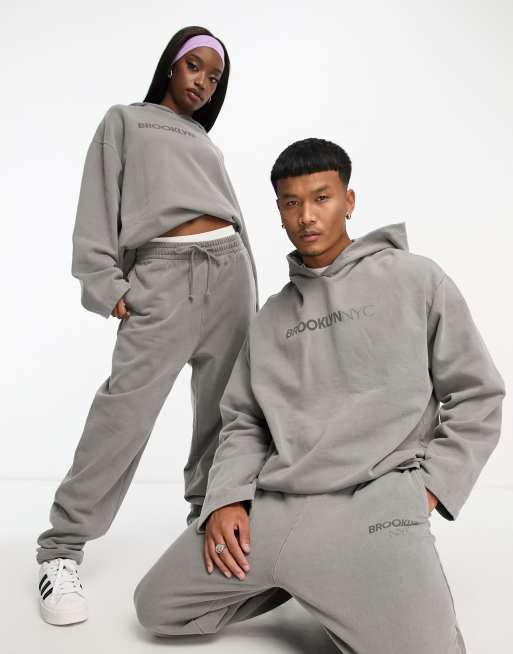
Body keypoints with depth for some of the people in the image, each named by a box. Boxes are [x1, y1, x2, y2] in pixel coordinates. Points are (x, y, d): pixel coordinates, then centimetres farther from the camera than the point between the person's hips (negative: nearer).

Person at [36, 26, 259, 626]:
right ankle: (63, 545, -8)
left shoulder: (208, 145, 27)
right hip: (162, 272, -5)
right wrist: (106, 282, -8)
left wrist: (251, 293, 13)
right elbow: (99, 206, 5)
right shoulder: (124, 121, 16)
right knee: (126, 408, -15)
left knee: (223, 405, 5)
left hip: (228, 268, 6)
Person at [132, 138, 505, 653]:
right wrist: (226, 499, -3)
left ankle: (346, 597, 8)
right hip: (273, 506, 5)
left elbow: (476, 398, 4)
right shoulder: (270, 318, 16)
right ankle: (309, 585, 16)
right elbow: (243, 424, 14)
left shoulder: (417, 280, 4)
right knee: (157, 607, 0)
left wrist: (426, 491, -5)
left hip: (376, 500, -4)